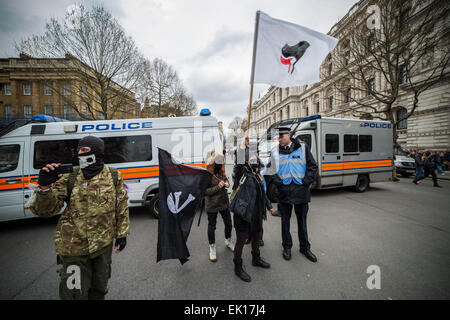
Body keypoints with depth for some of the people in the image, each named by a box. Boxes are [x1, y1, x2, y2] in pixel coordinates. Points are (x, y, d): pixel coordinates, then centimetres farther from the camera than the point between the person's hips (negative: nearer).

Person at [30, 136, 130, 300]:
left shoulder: (114, 176, -5)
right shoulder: (69, 177, -6)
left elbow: (122, 207, 3)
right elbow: (45, 210, -8)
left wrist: (122, 233, 4)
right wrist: (44, 187, -27)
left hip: (103, 245, 1)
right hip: (73, 245, -1)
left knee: (99, 289, 21)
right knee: (74, 293, 9)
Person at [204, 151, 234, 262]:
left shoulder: (221, 171, 0)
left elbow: (226, 178, 17)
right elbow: (205, 191, -19)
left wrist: (227, 183, -7)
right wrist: (218, 187, -29)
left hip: (224, 202, 6)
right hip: (212, 205, -6)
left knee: (228, 223, 17)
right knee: (212, 226, 11)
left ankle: (228, 241, 45)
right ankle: (212, 248, 32)